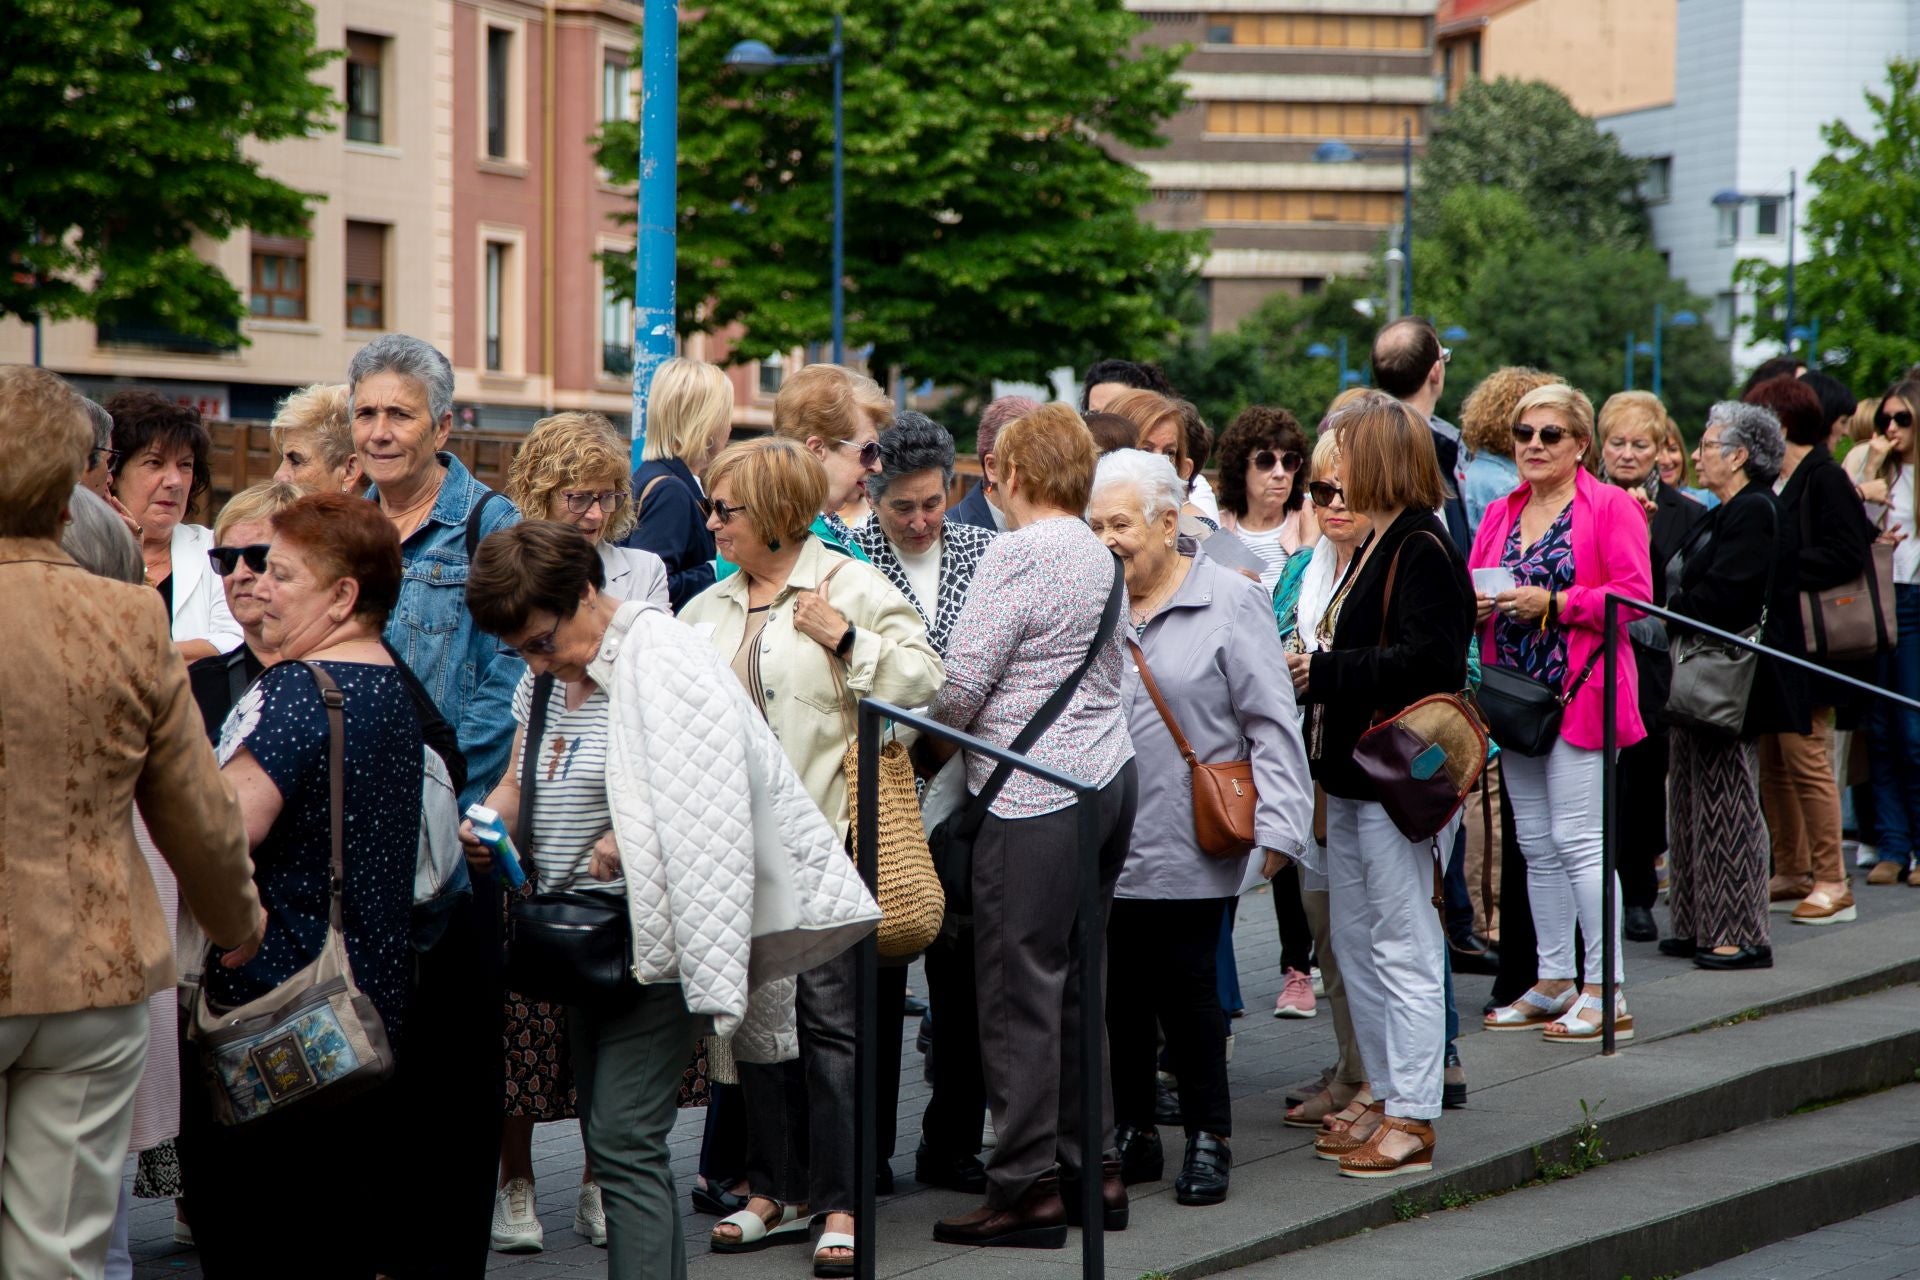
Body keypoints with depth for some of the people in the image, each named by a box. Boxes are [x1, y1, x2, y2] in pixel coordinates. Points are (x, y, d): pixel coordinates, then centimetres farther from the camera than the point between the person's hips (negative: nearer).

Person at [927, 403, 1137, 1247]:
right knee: (1073, 982, 14)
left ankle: (1026, 1187, -4)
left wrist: (931, 731, 7)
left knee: (1020, 991, -5)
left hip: (1036, 798, -9)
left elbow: (959, 683, -14)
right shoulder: (1099, 556, 14)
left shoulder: (1019, 555, -13)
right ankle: (1093, 1167, 17)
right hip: (1110, 775, 9)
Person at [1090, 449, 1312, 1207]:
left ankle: (1209, 1138, 12)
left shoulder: (1230, 604, -2)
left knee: (1186, 989, -2)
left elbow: (1271, 723, -4)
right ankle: (1133, 1136, 18)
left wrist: (1277, 824, -11)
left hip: (1187, 849, -4)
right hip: (1102, 845, 4)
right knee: (1119, 993, 6)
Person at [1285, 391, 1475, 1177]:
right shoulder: (1378, 546, 17)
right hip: (1355, 774, 11)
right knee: (1355, 943, 14)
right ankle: (1387, 1097, 23)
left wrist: (1325, 671, -17)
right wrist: (1314, 670, 4)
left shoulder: (1423, 552, -15)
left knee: (1403, 948, -6)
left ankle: (1412, 1121, -1)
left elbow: (1426, 662, -24)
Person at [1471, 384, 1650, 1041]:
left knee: (1576, 838, -10)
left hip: (1578, 691, -7)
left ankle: (1606, 992, -5)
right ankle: (1553, 982, 18)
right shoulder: (1500, 514, 16)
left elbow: (1634, 594, -12)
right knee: (1535, 845, 10)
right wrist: (1474, 607, -4)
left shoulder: (1611, 506, -4)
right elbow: (1472, 588, 19)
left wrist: (1552, 604, -18)